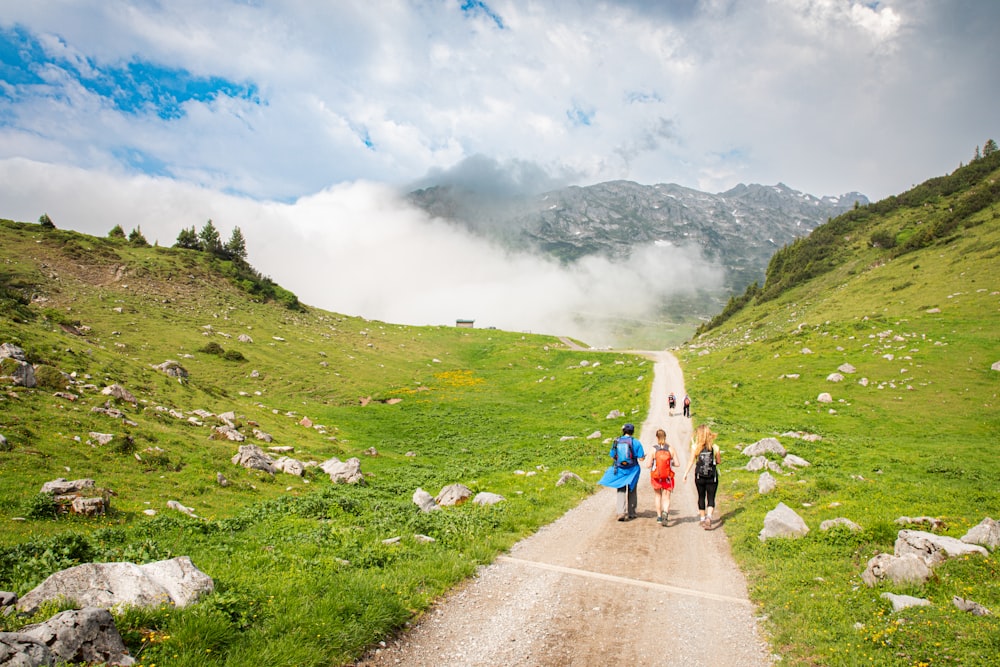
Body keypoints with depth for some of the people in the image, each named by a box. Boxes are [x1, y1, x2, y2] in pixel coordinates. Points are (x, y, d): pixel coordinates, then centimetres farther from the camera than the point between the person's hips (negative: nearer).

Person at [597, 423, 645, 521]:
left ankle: (621, 512, -12)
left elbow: (612, 457, 6)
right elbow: (641, 458, -7)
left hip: (620, 470, 1)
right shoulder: (636, 442, -6)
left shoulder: (616, 442, 1)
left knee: (621, 491, 5)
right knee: (632, 491, 13)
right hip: (632, 470, -1)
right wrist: (644, 456, 15)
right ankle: (631, 514, 21)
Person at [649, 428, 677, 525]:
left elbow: (649, 465, -11)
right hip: (668, 477, 0)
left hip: (656, 477, 0)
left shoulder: (653, 449, -11)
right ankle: (665, 512, -23)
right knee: (666, 498, 5)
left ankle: (659, 516, 27)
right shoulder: (670, 449, -7)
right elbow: (676, 464, -7)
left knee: (658, 496, 20)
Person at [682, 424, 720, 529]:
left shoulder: (695, 447, -7)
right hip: (712, 477, -1)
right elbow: (719, 461, 5)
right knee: (711, 498, 3)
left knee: (701, 497, 16)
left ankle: (703, 519, 25)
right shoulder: (715, 447, -5)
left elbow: (691, 462, -5)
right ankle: (709, 517, -18)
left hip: (699, 477, 1)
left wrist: (686, 474, 4)